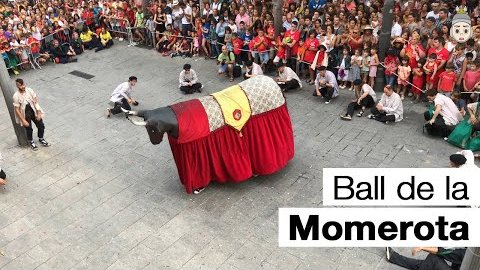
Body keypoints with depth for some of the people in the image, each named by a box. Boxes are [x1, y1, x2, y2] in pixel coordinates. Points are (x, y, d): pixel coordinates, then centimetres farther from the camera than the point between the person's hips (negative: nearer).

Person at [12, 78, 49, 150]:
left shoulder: (30, 90, -13)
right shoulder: (16, 96, -21)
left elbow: (35, 102, -4)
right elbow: (17, 110, -16)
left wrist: (38, 113, -8)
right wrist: (23, 120, -16)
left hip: (33, 111, 3)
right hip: (25, 114, -3)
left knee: (41, 126, 8)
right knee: (29, 129, 9)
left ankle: (41, 138, 37)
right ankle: (31, 142, 38)